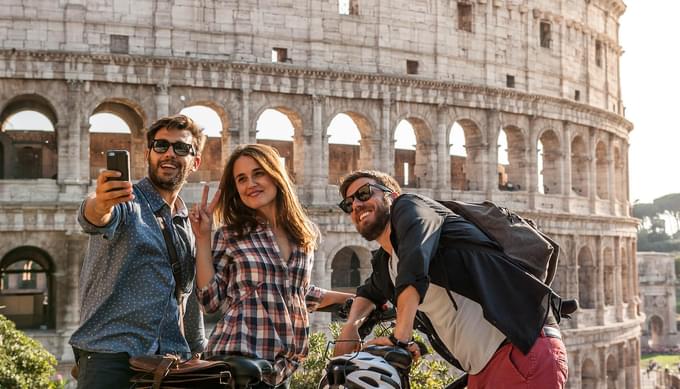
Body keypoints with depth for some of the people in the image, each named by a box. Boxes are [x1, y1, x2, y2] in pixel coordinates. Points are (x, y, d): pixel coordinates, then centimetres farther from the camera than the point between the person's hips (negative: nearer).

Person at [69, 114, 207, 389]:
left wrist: (198, 352, 22)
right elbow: (91, 219, -26)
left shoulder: (190, 226, 16)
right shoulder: (124, 200, -2)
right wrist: (99, 205, -48)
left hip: (172, 358, 5)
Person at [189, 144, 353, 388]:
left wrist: (352, 298, 21)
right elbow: (211, 301, -4)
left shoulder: (305, 234, 9)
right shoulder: (231, 235, 0)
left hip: (282, 366, 4)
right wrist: (203, 238, -5)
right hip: (237, 358, -4)